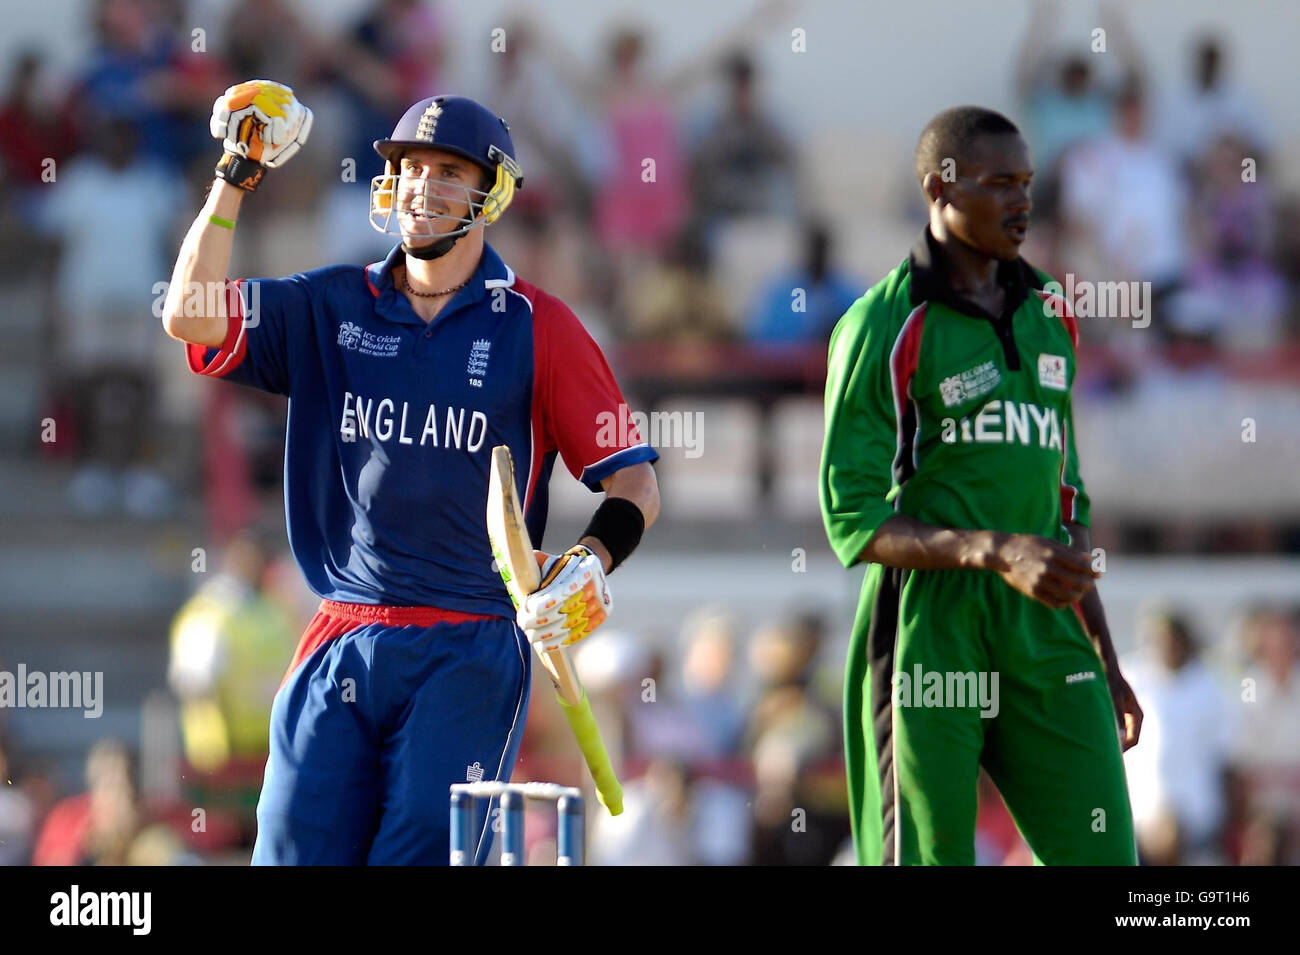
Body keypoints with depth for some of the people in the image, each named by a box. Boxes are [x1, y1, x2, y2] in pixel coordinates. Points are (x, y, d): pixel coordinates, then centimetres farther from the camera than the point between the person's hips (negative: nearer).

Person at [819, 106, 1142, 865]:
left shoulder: (1048, 317, 15)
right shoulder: (884, 326, -6)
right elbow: (853, 520, -11)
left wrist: (1105, 660, 20)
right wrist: (995, 552, -24)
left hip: (1044, 632, 6)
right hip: (928, 633, -6)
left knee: (1102, 856, -2)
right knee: (926, 857, -4)